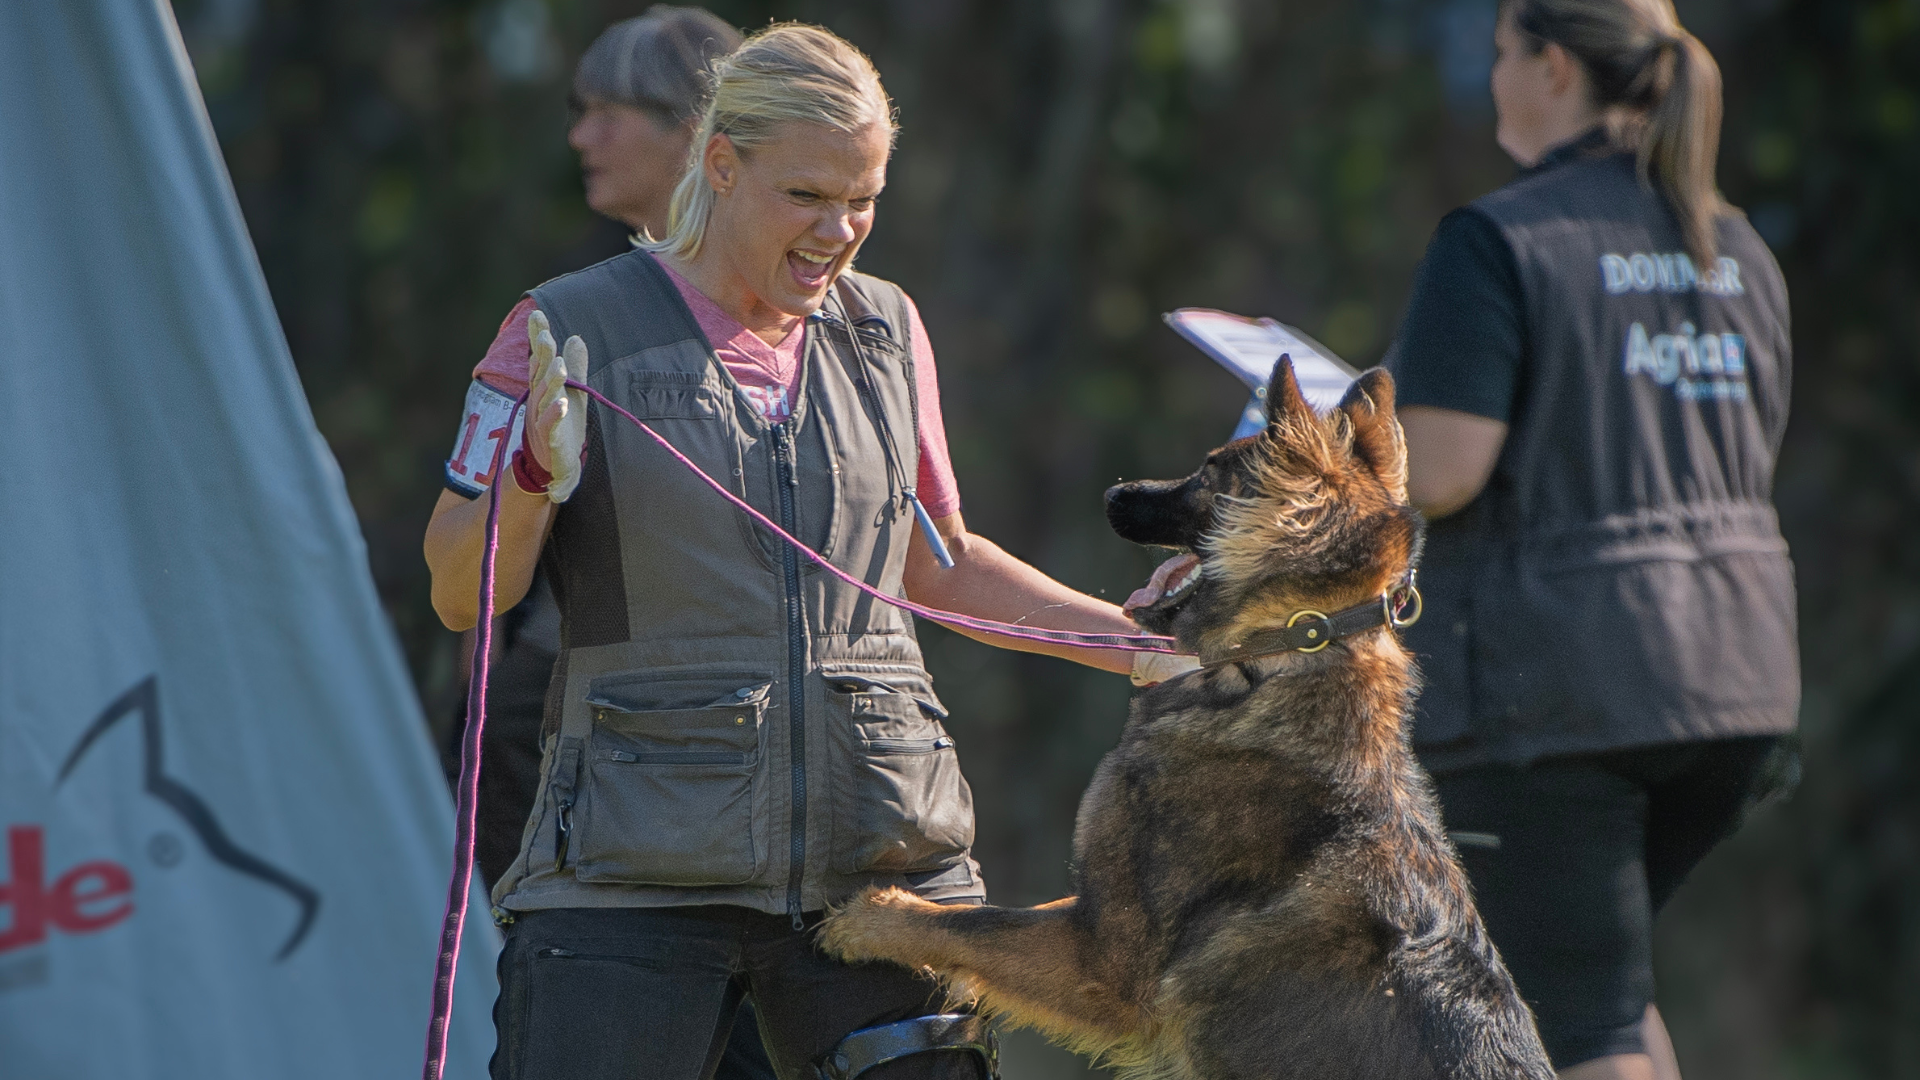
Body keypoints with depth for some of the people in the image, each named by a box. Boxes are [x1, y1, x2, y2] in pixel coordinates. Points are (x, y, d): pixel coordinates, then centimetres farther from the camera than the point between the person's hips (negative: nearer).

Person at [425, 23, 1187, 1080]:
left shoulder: (885, 331, 13)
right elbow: (462, 597, -1)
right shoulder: (572, 328, -1)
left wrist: (1139, 638, 19)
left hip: (881, 853, 4)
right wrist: (534, 478, -20)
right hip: (637, 864, -4)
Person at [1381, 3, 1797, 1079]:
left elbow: (1442, 474, -18)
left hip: (1551, 679, -7)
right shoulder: (1738, 253, 10)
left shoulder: (1497, 241, -11)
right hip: (1736, 668, 7)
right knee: (1596, 969, 24)